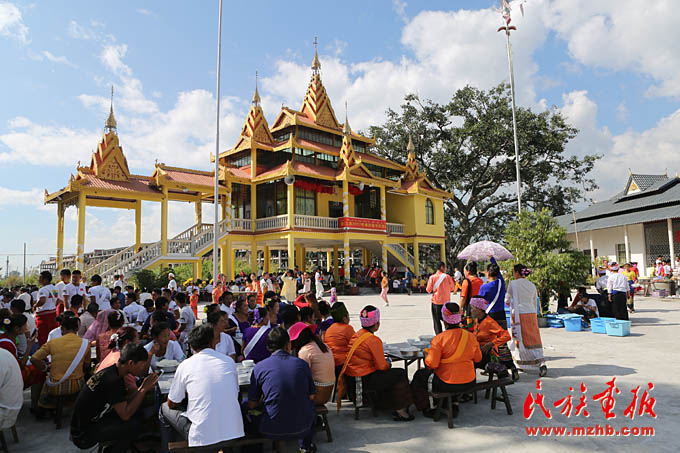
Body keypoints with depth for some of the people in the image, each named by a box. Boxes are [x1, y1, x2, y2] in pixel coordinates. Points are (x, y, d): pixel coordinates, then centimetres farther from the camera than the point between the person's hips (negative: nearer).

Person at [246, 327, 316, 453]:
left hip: (271, 430, -2)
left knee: (245, 408, 22)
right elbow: (311, 396, 6)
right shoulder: (302, 364, -3)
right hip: (302, 428, 2)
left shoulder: (259, 367, -9)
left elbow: (252, 404, -2)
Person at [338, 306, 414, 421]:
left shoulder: (357, 334, 7)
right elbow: (382, 366, -15)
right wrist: (388, 364, 6)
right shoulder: (374, 340, -19)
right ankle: (400, 409, 9)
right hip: (365, 379, -9)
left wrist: (385, 363, 12)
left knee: (392, 373, 21)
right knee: (400, 374, 3)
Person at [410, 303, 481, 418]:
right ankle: (454, 404, 30)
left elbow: (431, 364, -17)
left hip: (446, 384, -5)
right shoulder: (471, 336, -4)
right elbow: (478, 358, 9)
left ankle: (428, 409, 23)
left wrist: (428, 355, 3)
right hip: (469, 384, 5)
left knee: (419, 376, 18)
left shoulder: (439, 338, -19)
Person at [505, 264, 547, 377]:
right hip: (531, 314, 4)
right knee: (534, 339, 4)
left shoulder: (513, 284, -4)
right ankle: (541, 362, -10)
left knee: (521, 340, 5)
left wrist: (510, 302, 26)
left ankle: (523, 365, 12)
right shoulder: (532, 285, 9)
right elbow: (535, 303, 15)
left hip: (519, 314, -4)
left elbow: (507, 300, 4)